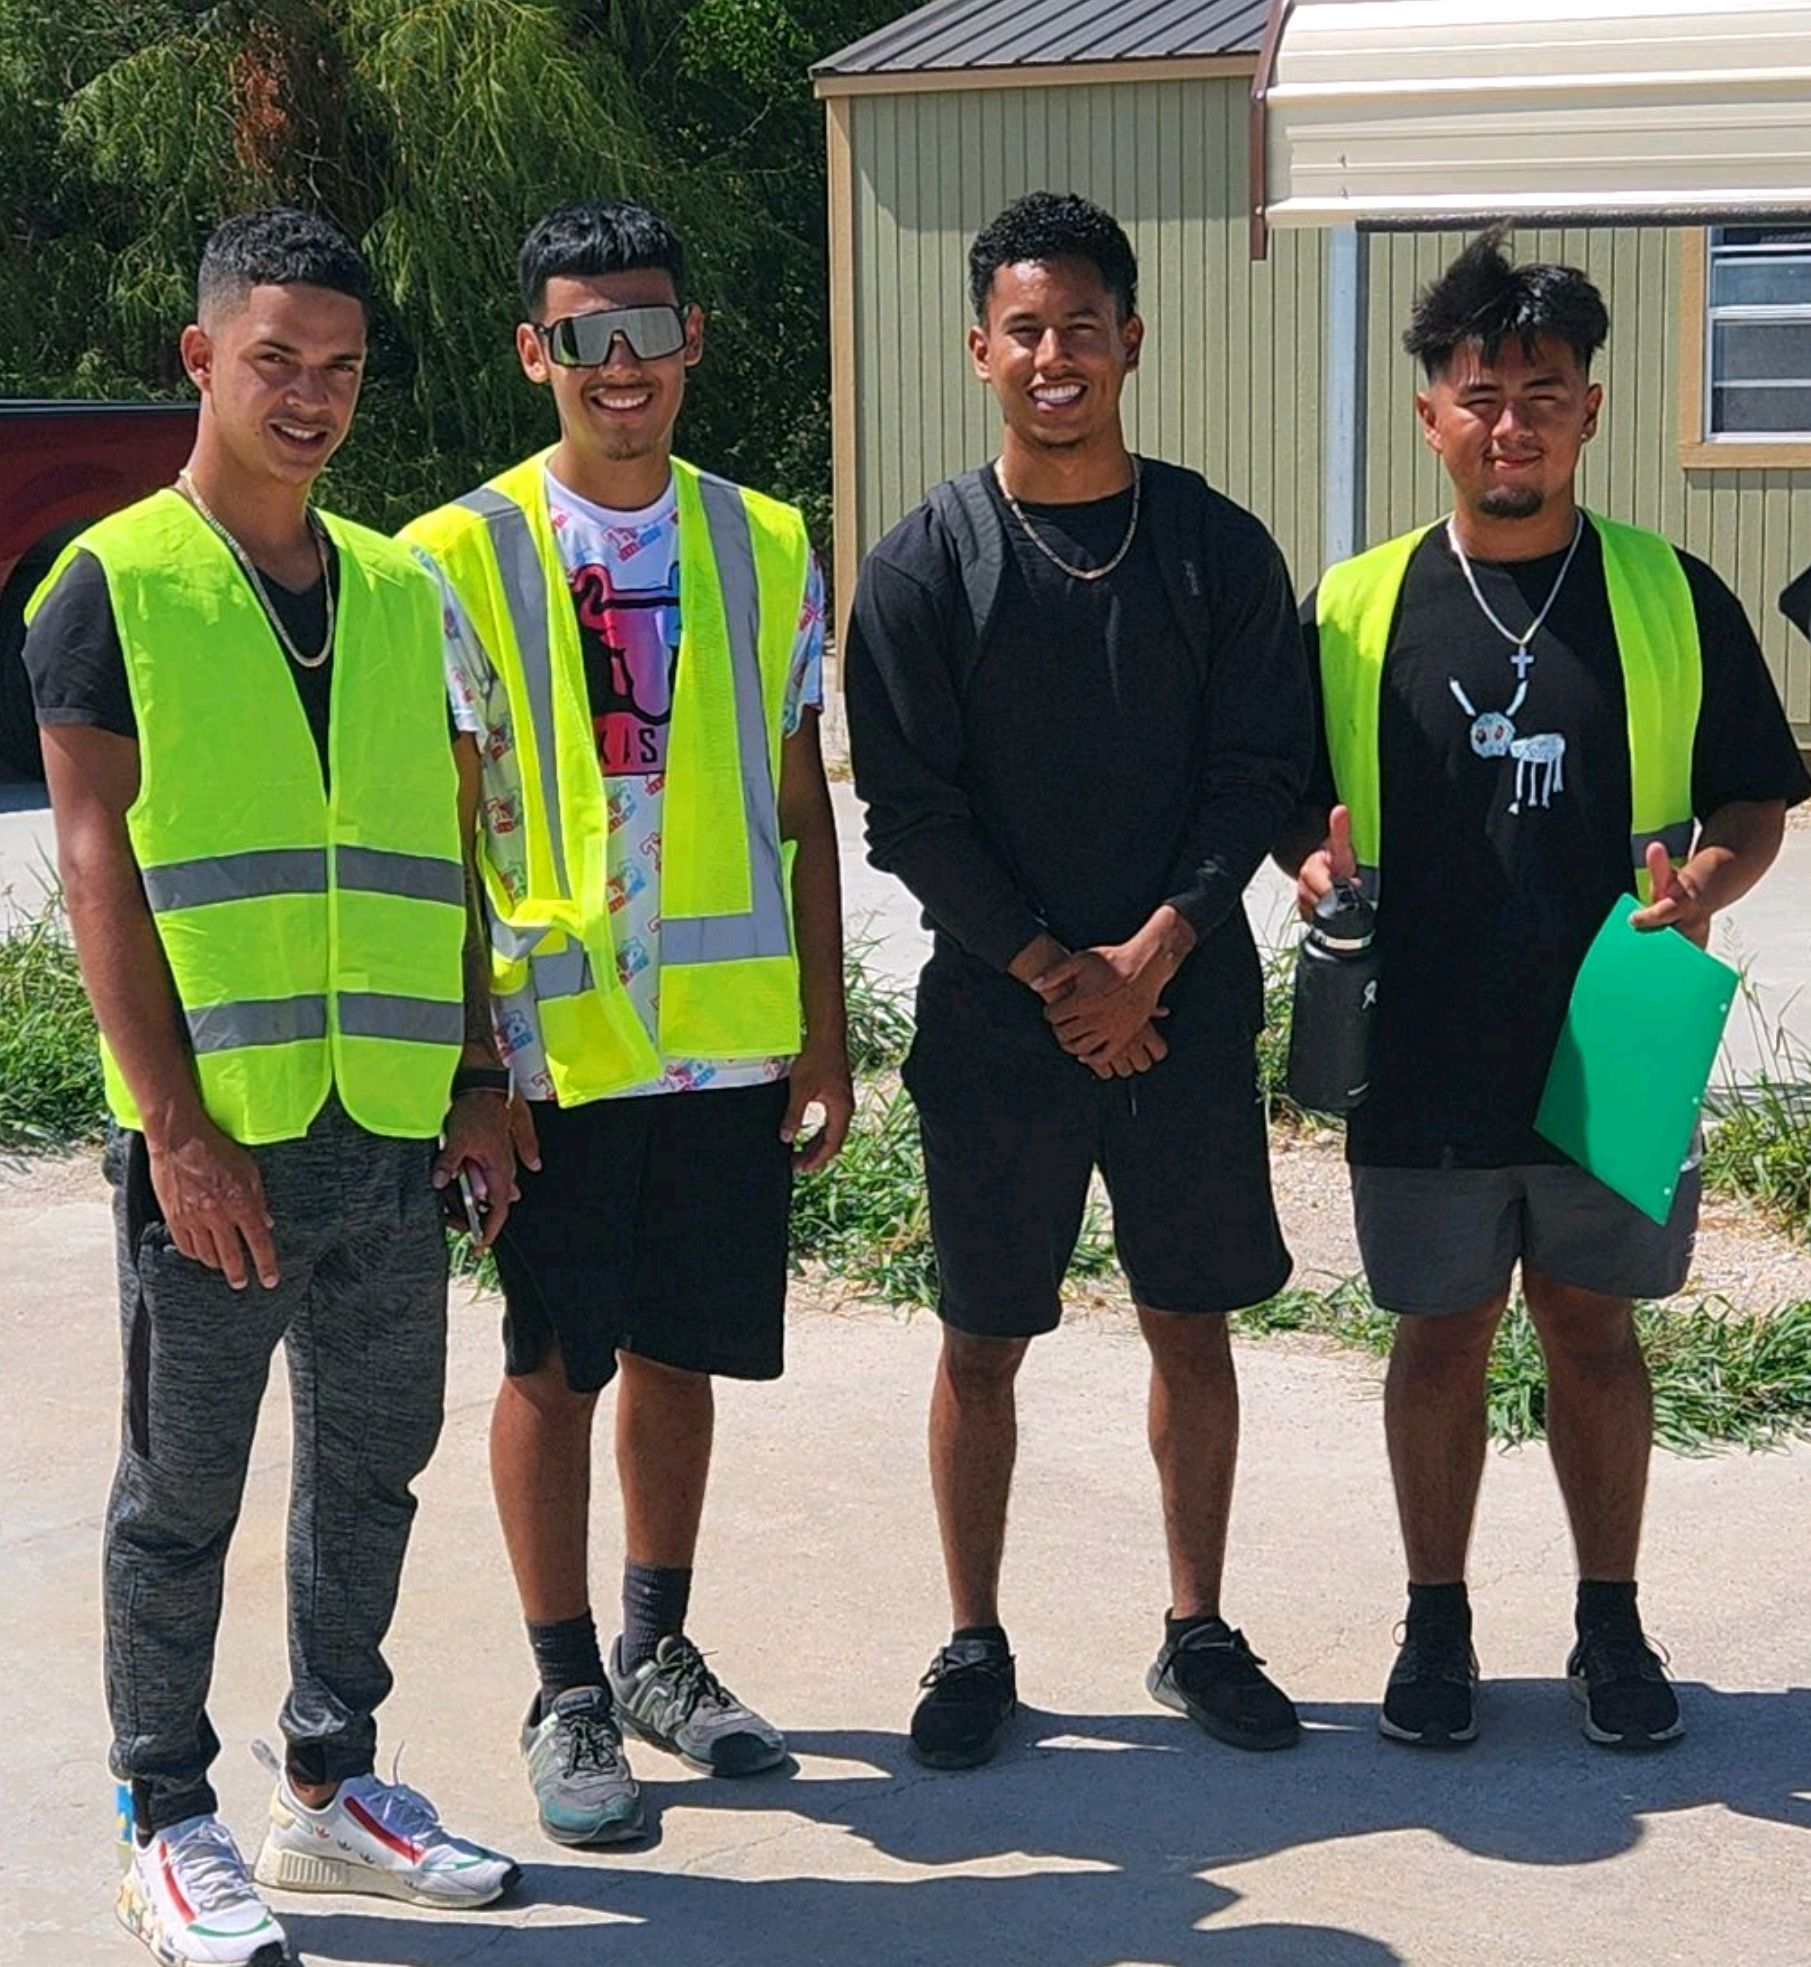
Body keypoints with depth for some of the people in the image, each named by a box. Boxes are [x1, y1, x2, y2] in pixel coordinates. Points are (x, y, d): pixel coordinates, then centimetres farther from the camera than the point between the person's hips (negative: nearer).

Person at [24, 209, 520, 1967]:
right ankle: (168, 1825, 17)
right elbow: (98, 863, -9)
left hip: (391, 1126, 6)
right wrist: (177, 1125, -14)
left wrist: (474, 1076, 9)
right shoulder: (116, 586, -5)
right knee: (183, 1492, 5)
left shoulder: (397, 591, 11)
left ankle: (331, 1782, 29)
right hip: (219, 1130, -5)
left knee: (372, 1462, 14)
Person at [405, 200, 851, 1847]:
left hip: (729, 1037, 3)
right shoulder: (461, 561, -3)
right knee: (556, 1367, 3)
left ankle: (659, 1653, 29)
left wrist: (824, 1028, 8)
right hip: (556, 1040, -3)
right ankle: (568, 1693, 16)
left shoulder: (764, 552, 8)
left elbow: (800, 811, 11)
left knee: (680, 1353, 13)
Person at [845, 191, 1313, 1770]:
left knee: (1192, 1324, 9)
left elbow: (1262, 771, -1)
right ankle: (977, 1647, 19)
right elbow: (911, 813, -5)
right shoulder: (925, 564, -2)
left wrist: (1151, 955, -12)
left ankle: (1198, 1631, 24)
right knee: (983, 1340, 6)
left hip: (1186, 1008, 1)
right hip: (995, 1018, -1)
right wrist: (1054, 970, -12)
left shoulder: (1218, 547, 2)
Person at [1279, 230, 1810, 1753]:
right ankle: (1438, 1626, 26)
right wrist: (1318, 866, -11)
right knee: (1443, 1336, 10)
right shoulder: (1357, 606, 2)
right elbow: (1289, 801, 10)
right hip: (1423, 1057, 0)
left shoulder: (1671, 598, 1)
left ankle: (1612, 1625, 27)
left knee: (1594, 1332, 11)